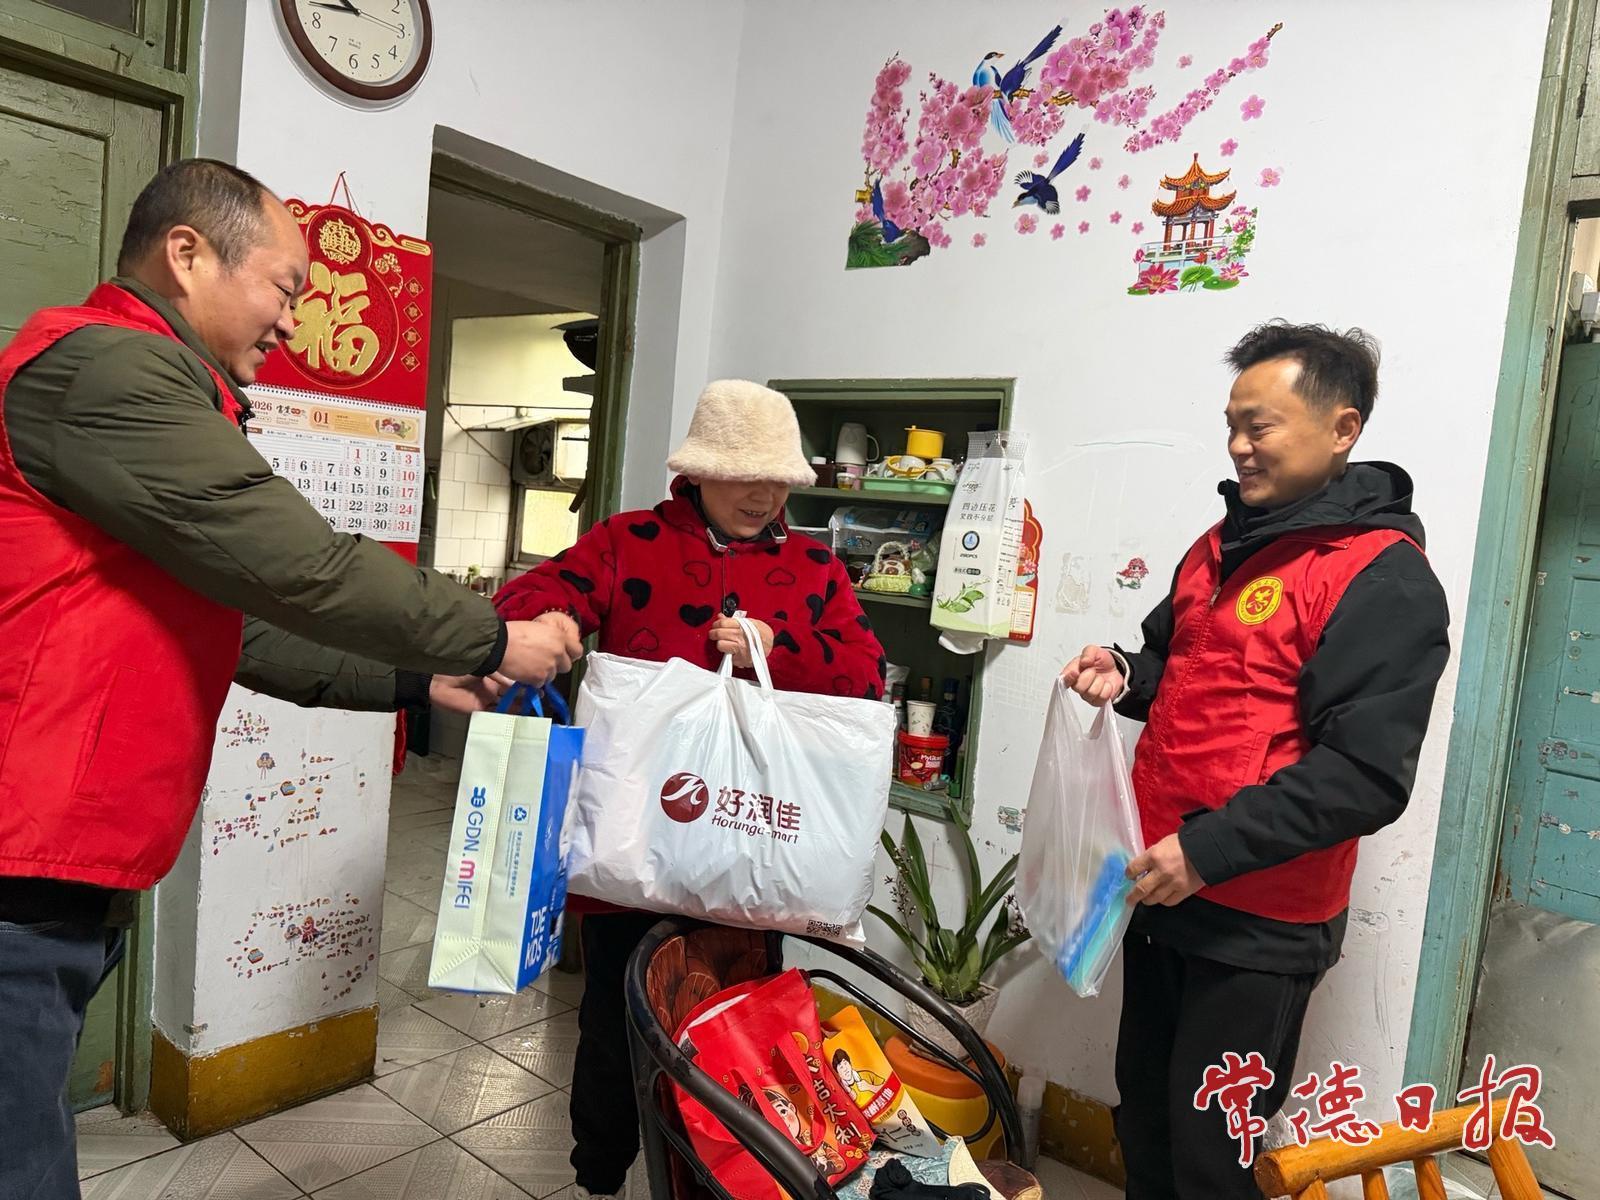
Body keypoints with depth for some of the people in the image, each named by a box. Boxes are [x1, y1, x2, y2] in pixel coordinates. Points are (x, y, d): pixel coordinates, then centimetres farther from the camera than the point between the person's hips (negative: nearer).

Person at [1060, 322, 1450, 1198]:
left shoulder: (1384, 580, -16)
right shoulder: (1225, 545, 10)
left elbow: (1365, 775, -22)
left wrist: (1210, 849, -25)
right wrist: (1127, 677, 1)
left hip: (1259, 921, -7)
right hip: (1165, 885, 8)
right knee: (1144, 1118, 21)